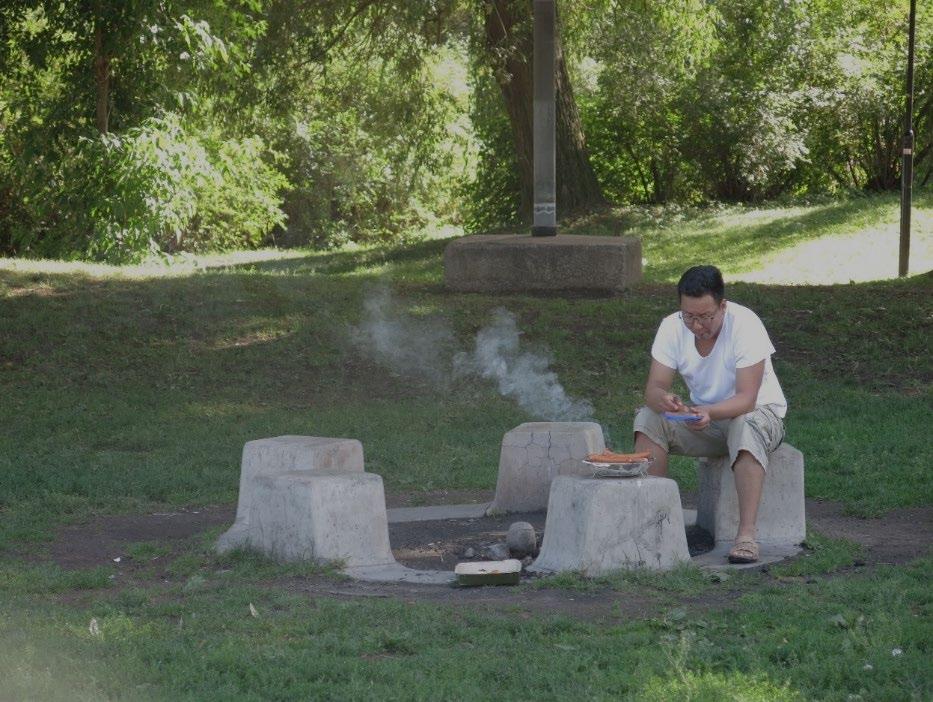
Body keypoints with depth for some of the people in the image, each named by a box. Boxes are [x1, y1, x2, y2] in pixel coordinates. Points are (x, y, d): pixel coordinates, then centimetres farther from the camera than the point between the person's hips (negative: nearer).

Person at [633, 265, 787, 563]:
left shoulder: (745, 324, -26)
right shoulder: (672, 327, -12)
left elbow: (746, 400, -30)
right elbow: (653, 389, -16)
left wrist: (709, 413, -50)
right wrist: (663, 400, -41)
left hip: (758, 411, -4)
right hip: (702, 415, 4)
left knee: (746, 427, -38)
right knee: (649, 419, -20)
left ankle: (747, 533, -42)